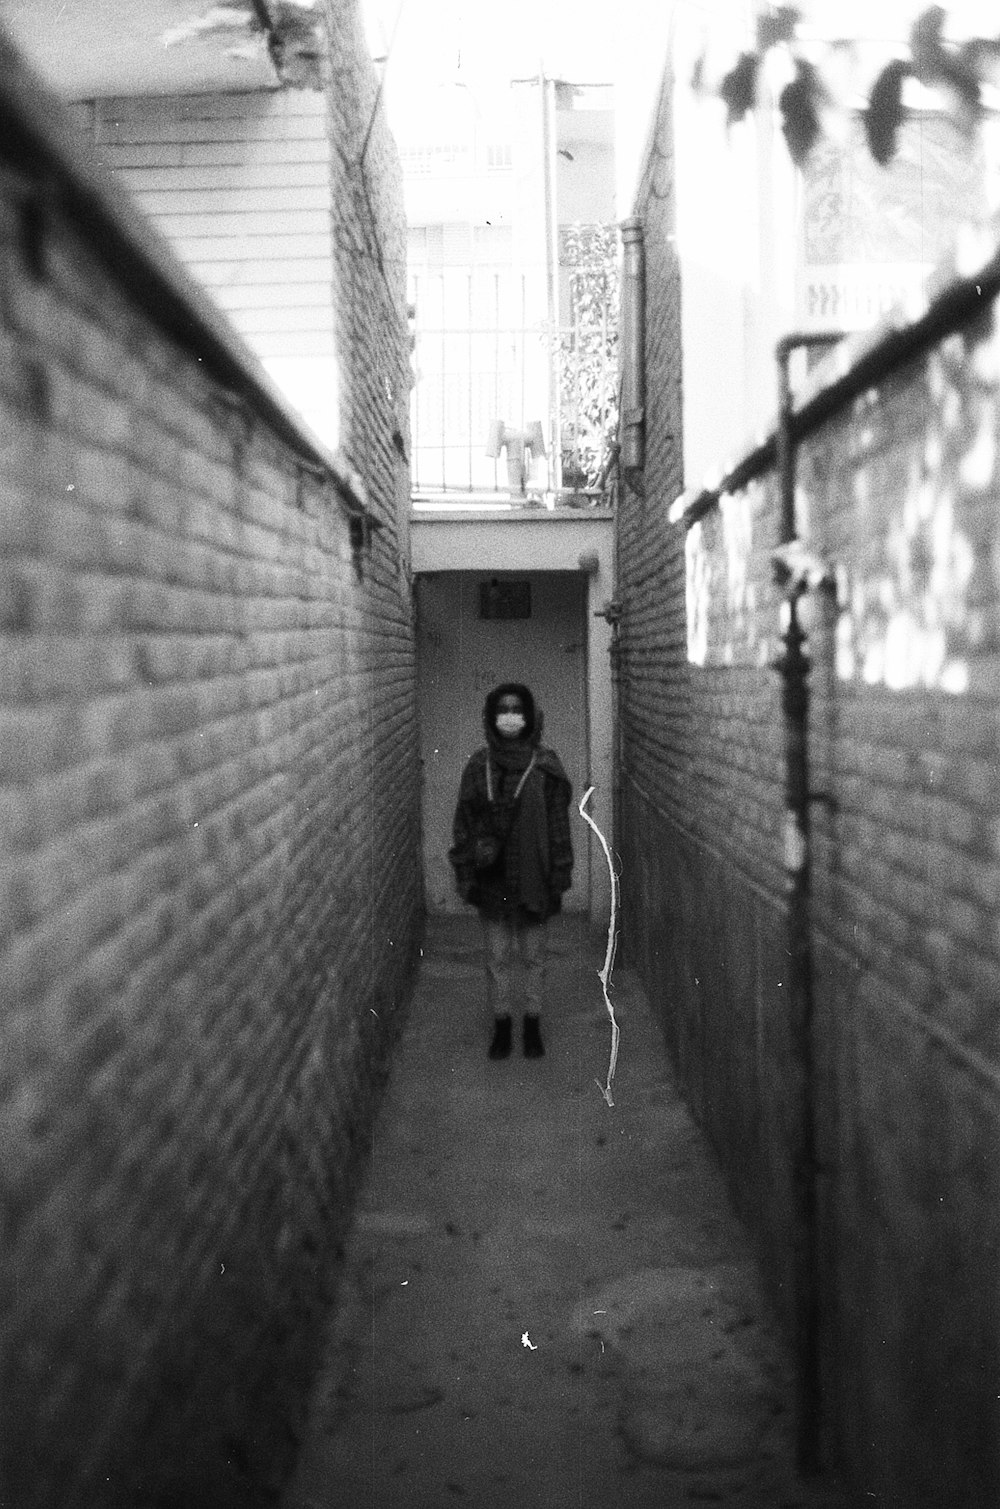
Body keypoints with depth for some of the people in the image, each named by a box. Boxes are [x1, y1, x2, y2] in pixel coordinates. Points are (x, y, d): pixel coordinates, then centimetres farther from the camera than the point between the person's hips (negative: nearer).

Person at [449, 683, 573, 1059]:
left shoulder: (545, 766, -4)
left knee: (533, 956, 10)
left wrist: (559, 874, -6)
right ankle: (501, 1025, 23)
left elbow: (558, 822, -3)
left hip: (532, 878, -1)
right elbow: (464, 822, 3)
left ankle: (533, 1026, 23)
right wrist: (465, 873, -2)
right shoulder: (478, 766, 0)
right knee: (497, 957, 10)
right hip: (492, 878, 1)